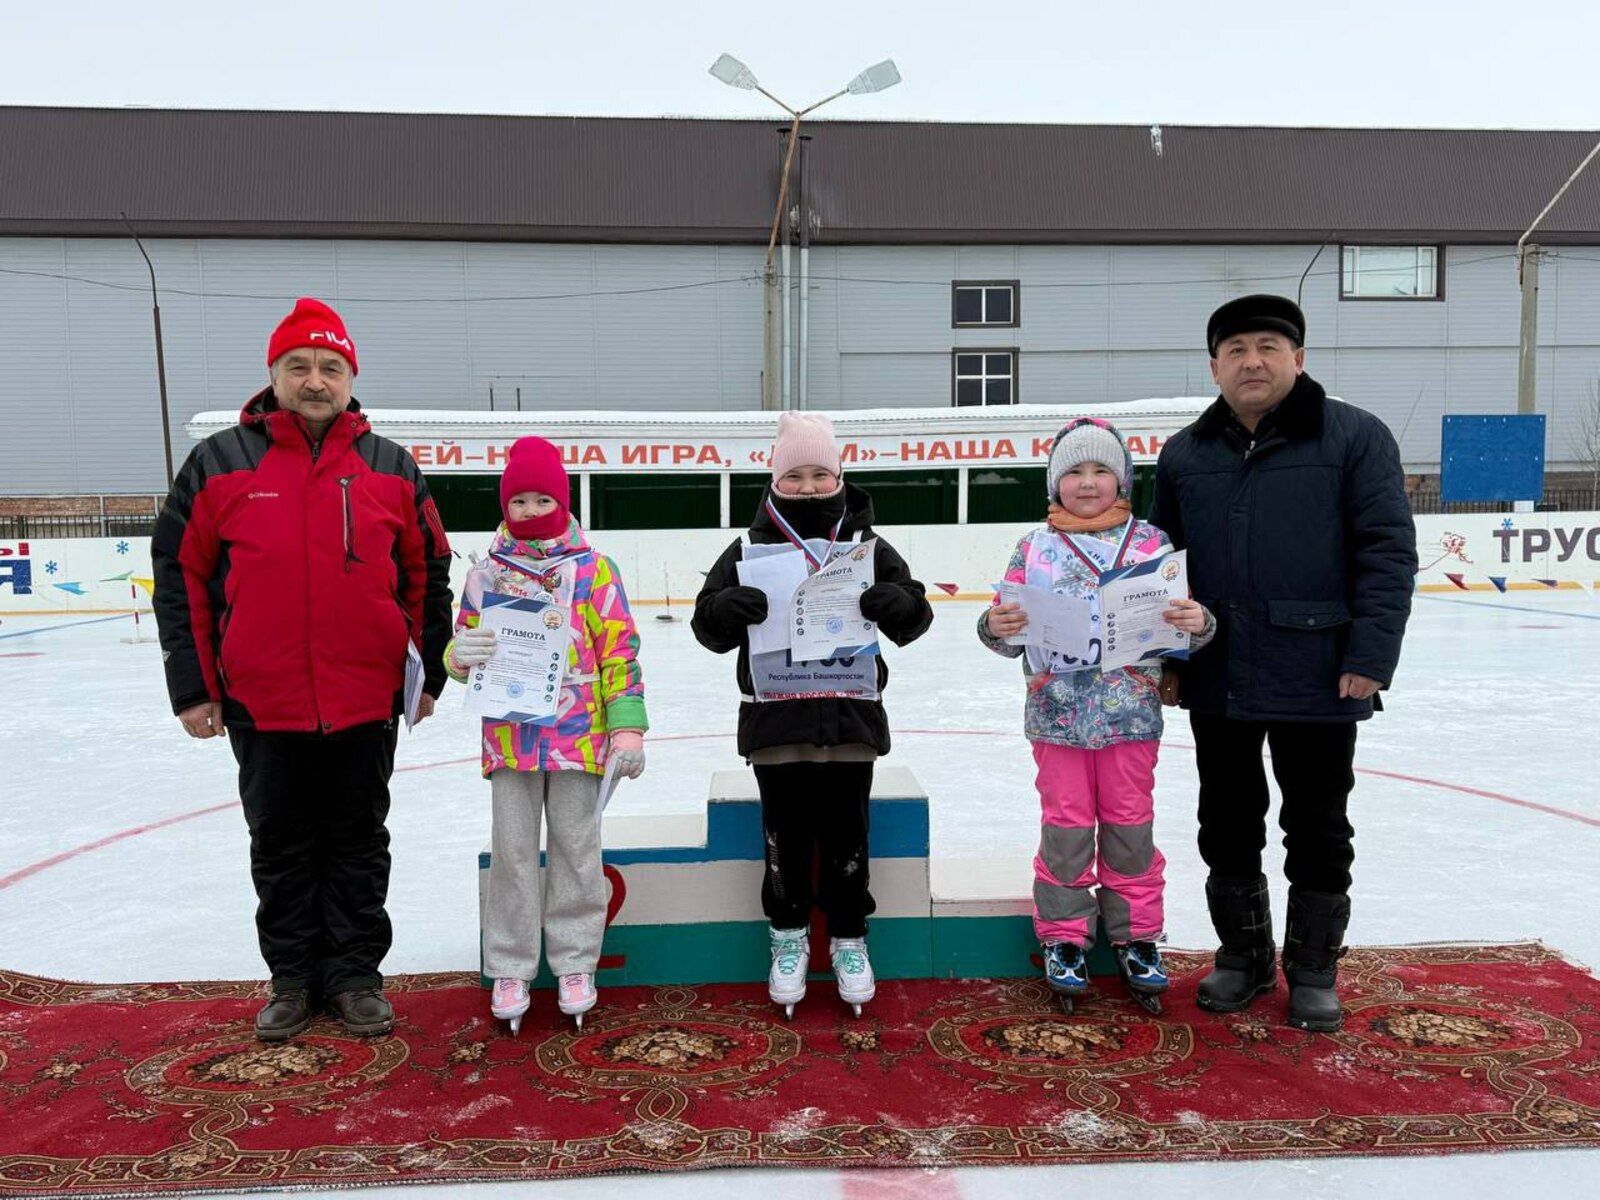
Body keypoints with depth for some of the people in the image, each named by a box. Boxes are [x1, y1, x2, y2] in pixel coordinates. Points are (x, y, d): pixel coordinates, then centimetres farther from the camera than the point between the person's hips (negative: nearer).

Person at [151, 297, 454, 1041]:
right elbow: (179, 574, 2)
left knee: (359, 844, 11)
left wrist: (432, 671, 7)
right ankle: (293, 979, 28)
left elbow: (428, 573, 8)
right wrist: (191, 685, -1)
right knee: (280, 847, 13)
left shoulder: (391, 469, 2)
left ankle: (355, 975, 25)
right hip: (261, 705, 0)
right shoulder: (219, 464, -1)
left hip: (367, 701, 1)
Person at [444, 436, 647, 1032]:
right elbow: (463, 649, 12)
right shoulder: (487, 573, 5)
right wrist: (462, 655, -13)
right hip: (510, 733, 1)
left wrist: (628, 727, -6)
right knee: (512, 853, 8)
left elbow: (620, 651, -2)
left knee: (577, 851, 8)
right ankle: (509, 969, 21)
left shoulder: (594, 570, -1)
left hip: (580, 735, -1)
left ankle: (575, 964, 23)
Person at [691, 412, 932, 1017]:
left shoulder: (868, 546, 3)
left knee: (845, 832, 10)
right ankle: (788, 936, 27)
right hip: (775, 718, 0)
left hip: (850, 716, 0)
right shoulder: (749, 550, 1)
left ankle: (849, 938, 26)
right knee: (785, 832, 10)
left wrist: (896, 601, -19)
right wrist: (728, 606, -22)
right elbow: (709, 626, 0)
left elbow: (914, 615, 4)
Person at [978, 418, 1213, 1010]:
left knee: (1131, 827, 11)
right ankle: (1064, 938, 23)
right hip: (1058, 717, 0)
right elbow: (1010, 635, 4)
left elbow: (1183, 619, 3)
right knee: (1066, 828, 8)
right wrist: (996, 626, -18)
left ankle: (1137, 938, 26)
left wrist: (1197, 624, -19)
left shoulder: (1151, 542, 1)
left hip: (1132, 716, 0)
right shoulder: (1034, 548, 1)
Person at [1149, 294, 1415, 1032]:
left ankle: (1314, 971, 27)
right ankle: (1243, 957, 32)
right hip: (1217, 682, 4)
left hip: (1317, 681, -3)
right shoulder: (1184, 455, 6)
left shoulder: (1355, 437, -5)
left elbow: (1388, 551, -9)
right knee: (1227, 825, 14)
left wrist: (1371, 656, -15)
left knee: (1317, 830, 10)